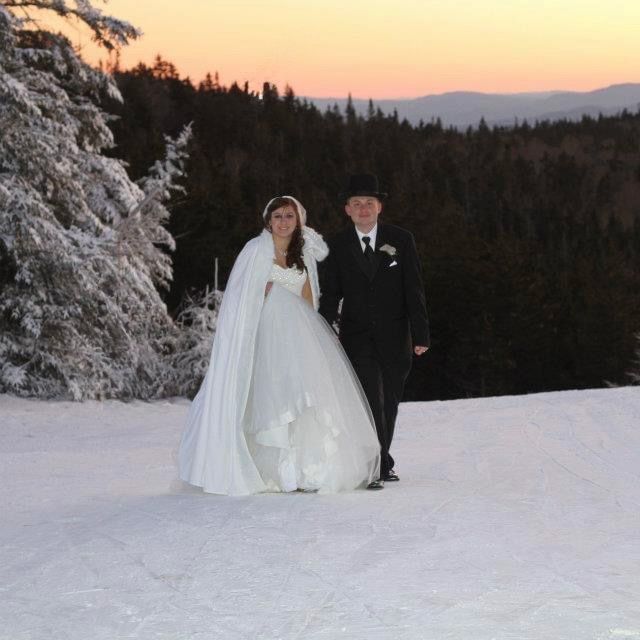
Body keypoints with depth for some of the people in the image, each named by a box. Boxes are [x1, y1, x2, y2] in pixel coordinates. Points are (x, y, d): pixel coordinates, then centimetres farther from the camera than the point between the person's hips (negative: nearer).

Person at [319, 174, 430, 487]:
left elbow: (414, 291, 0)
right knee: (371, 399, -15)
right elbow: (330, 295, 5)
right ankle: (380, 464, -12)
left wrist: (420, 334, -5)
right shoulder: (337, 246, 2)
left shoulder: (401, 240, 0)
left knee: (389, 403, 8)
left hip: (394, 338, 1)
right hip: (356, 338, -1)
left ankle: (378, 463, 22)